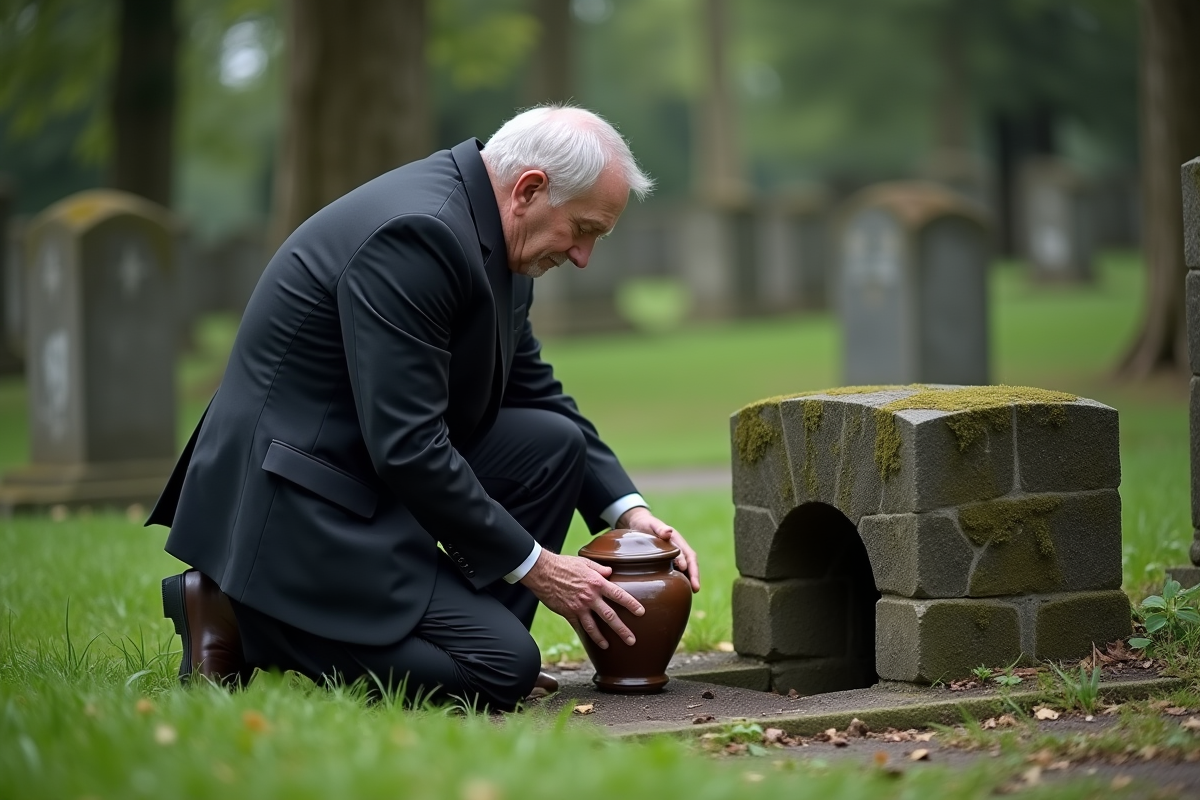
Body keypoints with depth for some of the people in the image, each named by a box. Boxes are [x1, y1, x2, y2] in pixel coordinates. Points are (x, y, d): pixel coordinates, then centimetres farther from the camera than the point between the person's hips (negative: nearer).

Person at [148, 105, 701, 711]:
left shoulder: (483, 228, 7)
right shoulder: (415, 232, -24)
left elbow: (534, 389, 18)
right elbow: (405, 447, -25)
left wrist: (627, 509, 6)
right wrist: (534, 565, -17)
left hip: (370, 470, 10)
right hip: (294, 504, -10)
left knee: (554, 441, 3)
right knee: (503, 670, -13)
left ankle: (470, 638, 4)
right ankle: (246, 624, -4)